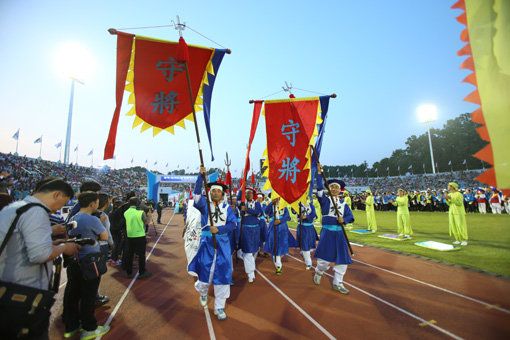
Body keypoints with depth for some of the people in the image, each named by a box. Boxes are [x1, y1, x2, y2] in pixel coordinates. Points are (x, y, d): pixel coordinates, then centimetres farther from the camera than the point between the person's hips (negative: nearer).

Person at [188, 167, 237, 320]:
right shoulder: (205, 204, 1)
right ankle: (203, 293, 45)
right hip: (207, 242, -1)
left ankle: (219, 308, 23)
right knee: (206, 271, 8)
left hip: (223, 243, 1)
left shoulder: (227, 207, 4)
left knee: (222, 273, 5)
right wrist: (201, 175, -23)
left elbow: (233, 224, -4)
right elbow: (197, 193, -15)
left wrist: (219, 229, -18)